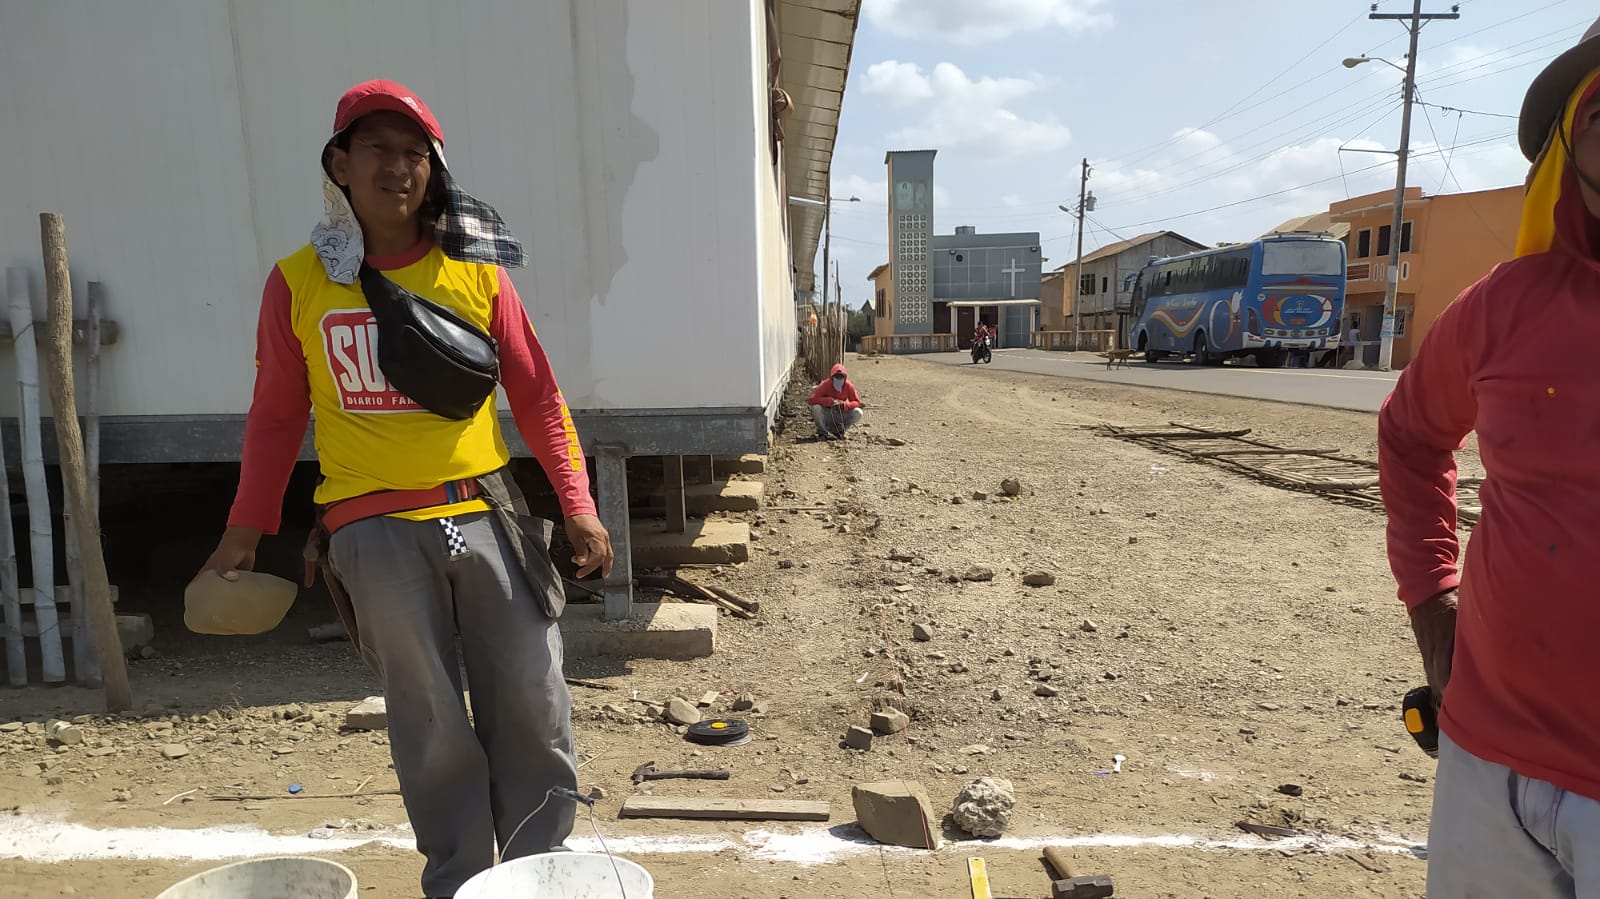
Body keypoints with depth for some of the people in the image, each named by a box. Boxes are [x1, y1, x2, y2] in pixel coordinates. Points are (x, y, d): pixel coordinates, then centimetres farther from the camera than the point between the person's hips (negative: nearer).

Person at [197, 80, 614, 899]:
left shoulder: (474, 270, 3)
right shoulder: (297, 282, 2)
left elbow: (536, 394, 3)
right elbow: (276, 416, 9)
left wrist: (578, 506, -3)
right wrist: (244, 532, 7)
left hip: (485, 514, 1)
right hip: (376, 530, -1)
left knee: (534, 711, 5)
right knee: (433, 730, 6)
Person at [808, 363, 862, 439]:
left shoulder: (848, 386, -10)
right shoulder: (825, 384, -18)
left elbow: (857, 402, -7)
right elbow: (811, 400, -26)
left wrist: (844, 404, -27)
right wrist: (830, 401, -35)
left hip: (841, 415, 3)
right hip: (826, 415, -2)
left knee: (858, 412, -22)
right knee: (816, 408, -34)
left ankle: (838, 431, 2)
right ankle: (823, 432, -6)